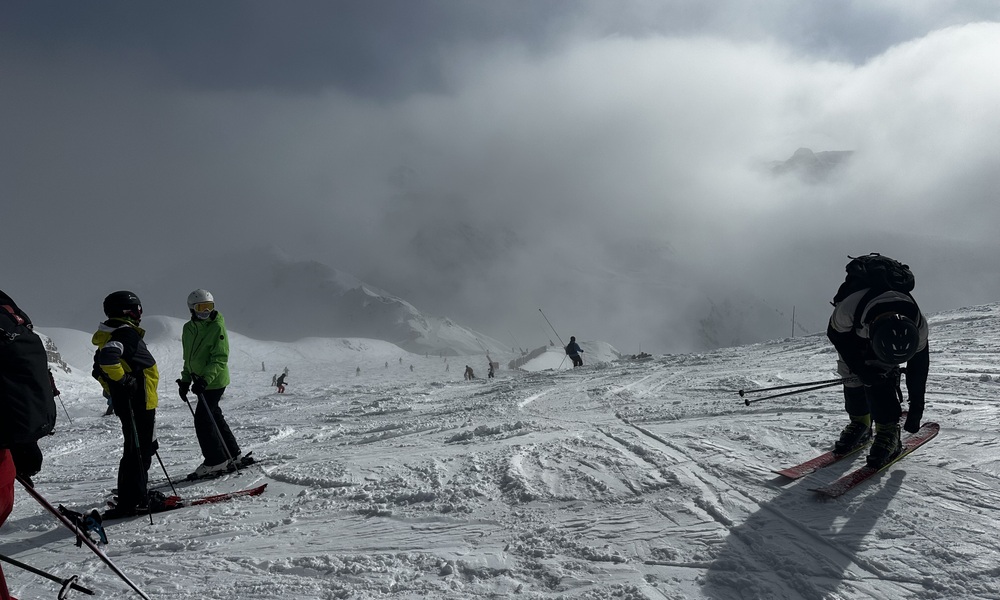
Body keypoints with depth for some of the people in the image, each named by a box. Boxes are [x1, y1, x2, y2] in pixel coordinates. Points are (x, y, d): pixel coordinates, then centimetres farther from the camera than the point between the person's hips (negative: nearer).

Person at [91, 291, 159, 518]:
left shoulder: (110, 336, 15)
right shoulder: (126, 334, -16)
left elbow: (99, 370, 22)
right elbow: (108, 357, -34)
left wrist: (113, 390, 23)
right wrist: (123, 381, -23)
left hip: (125, 403, 10)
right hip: (139, 404, -10)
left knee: (140, 449, 19)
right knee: (139, 452, -6)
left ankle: (137, 496, 27)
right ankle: (131, 502, -5)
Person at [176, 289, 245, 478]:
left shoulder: (217, 327, -13)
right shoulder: (188, 329, 9)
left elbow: (220, 358, -18)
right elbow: (188, 358, 20)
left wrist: (205, 379, -26)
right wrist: (185, 380, 15)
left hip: (214, 381, -8)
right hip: (201, 381, 8)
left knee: (202, 420, -7)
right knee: (215, 417, 14)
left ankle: (216, 462, 4)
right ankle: (233, 454, 27)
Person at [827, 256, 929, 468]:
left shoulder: (918, 326, -36)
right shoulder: (849, 308, -46)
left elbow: (918, 365, -18)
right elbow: (835, 333, -22)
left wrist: (916, 407, -11)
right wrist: (859, 367, -26)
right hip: (853, 329, 0)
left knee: (881, 374, -20)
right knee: (850, 373, -8)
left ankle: (888, 431, -11)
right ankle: (859, 423, 13)